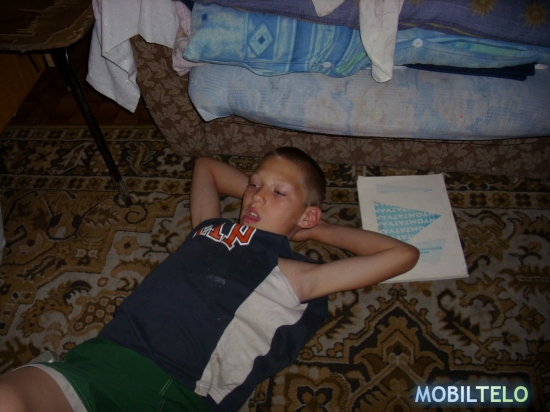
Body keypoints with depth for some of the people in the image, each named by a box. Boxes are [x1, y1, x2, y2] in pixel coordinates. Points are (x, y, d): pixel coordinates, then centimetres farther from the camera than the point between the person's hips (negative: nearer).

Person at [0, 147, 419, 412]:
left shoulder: (293, 276, 10)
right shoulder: (211, 228, 24)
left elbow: (403, 254, 9)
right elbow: (206, 166, 45)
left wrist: (320, 230, 17)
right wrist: (254, 189, 34)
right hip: (106, 350, 4)